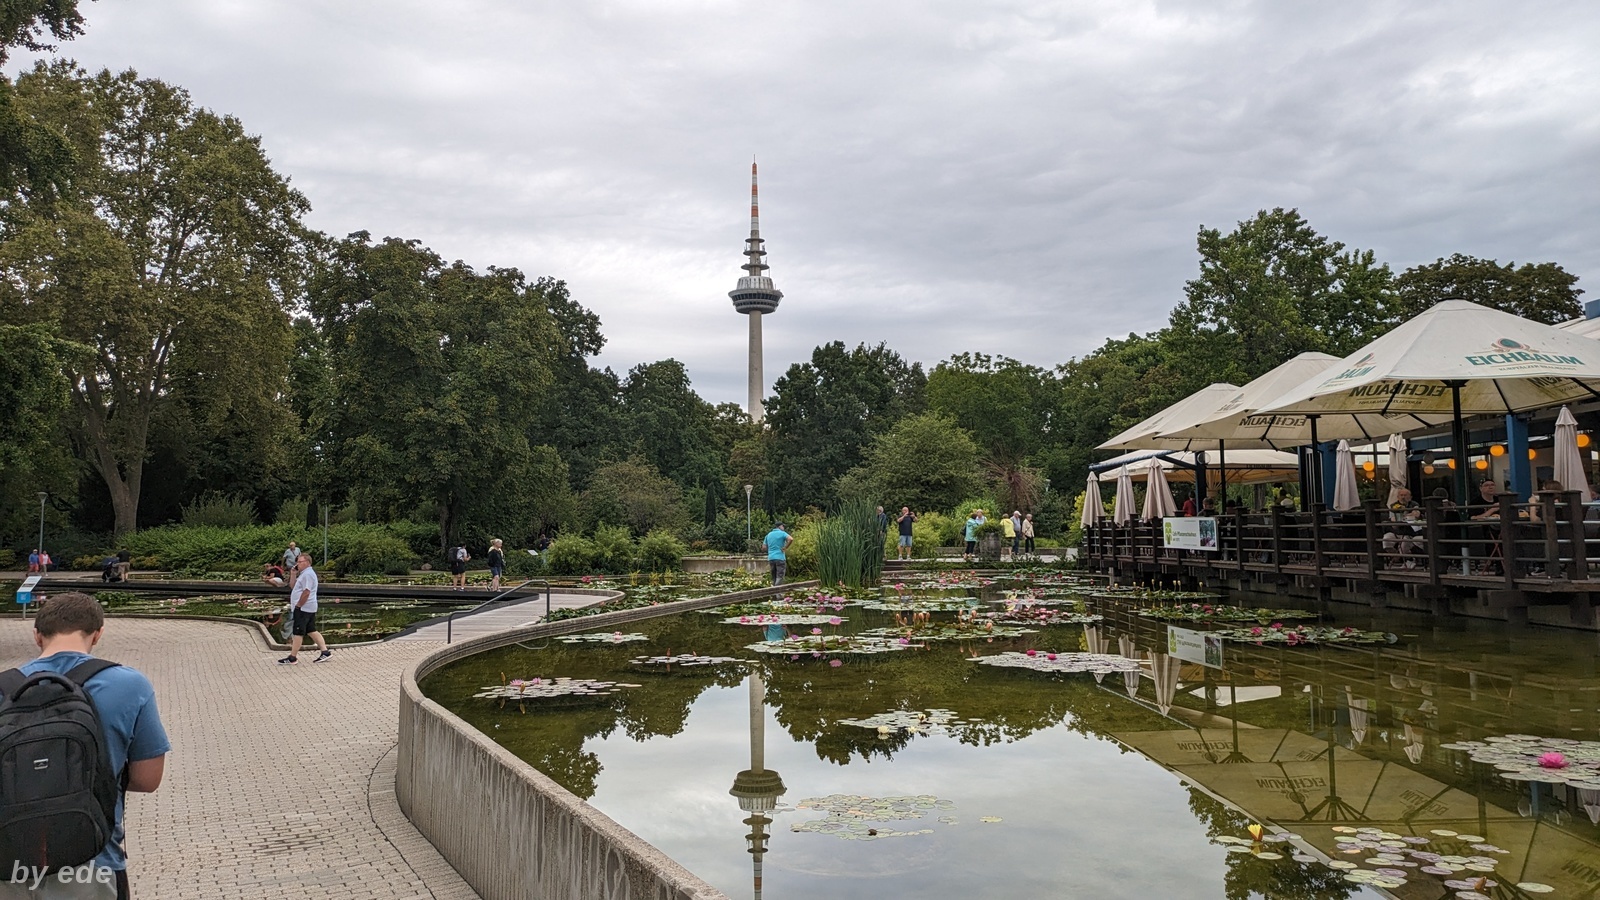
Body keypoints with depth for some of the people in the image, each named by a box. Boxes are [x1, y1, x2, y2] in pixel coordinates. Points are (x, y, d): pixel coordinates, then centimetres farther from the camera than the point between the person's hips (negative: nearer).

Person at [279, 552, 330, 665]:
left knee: (298, 632, -3)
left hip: (303, 608, -11)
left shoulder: (308, 574, -17)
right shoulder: (305, 573, 18)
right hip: (309, 608, 11)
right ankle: (325, 652, 9)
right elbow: (293, 586, 21)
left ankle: (292, 658, 3)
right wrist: (294, 573, 10)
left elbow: (306, 593, -23)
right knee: (312, 631, 11)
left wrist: (298, 606, -18)